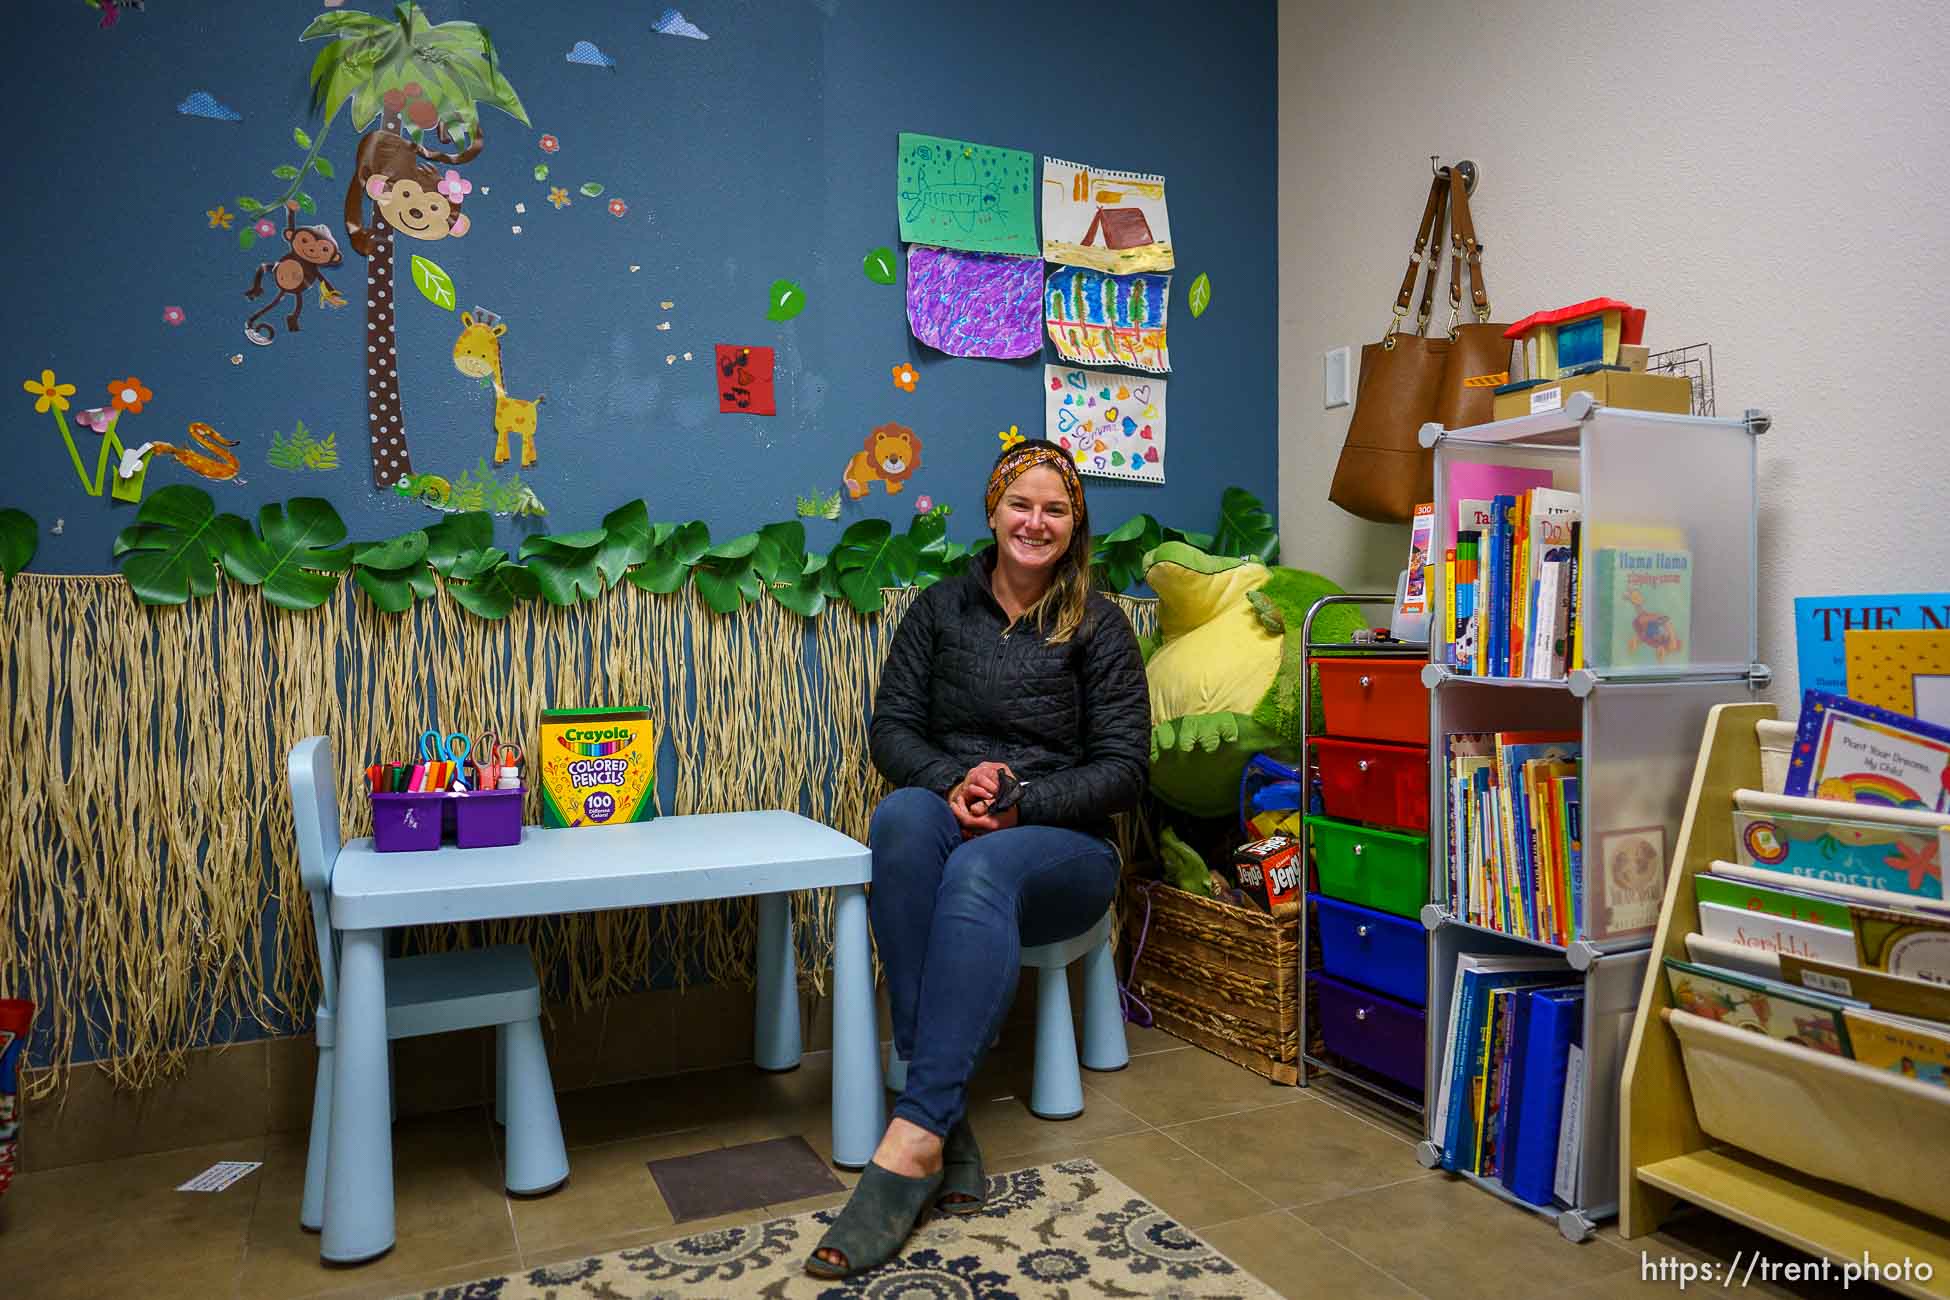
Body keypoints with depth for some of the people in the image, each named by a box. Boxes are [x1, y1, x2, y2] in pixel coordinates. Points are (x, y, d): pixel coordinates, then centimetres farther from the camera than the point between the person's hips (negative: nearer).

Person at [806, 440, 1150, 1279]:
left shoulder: (1098, 625, 4)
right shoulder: (940, 608, 11)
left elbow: (1124, 767, -2)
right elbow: (891, 729, 5)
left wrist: (1021, 802, -17)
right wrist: (953, 782, -16)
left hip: (1062, 846, -2)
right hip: (949, 815, 2)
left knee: (980, 870, -38)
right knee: (901, 815, -36)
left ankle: (915, 1135, -38)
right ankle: (948, 1120, -37)